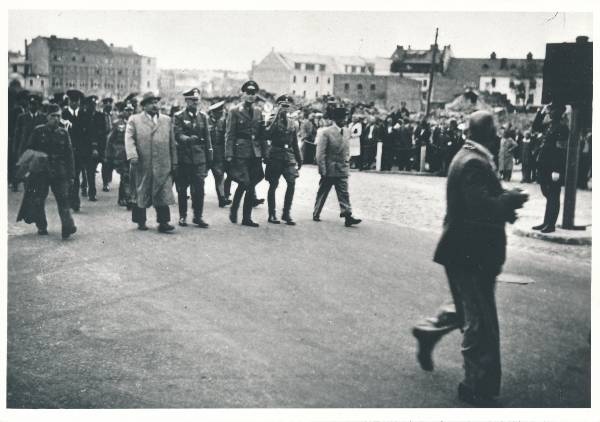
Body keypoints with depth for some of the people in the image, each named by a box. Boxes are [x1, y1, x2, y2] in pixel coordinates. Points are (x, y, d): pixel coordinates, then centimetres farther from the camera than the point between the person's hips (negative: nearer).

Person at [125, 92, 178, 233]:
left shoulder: (166, 120, 15)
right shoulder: (134, 120, 7)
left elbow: (172, 143, 14)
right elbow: (129, 138, -4)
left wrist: (174, 163, 10)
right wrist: (132, 156, -20)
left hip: (163, 165, 2)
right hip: (143, 166, -2)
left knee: (163, 193, -5)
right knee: (141, 194, 7)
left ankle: (163, 222, -3)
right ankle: (140, 221, 19)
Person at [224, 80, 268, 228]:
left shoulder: (258, 112, 14)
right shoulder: (234, 111, -1)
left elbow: (262, 135, 16)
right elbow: (229, 134, -5)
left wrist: (264, 153, 10)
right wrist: (229, 155, -11)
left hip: (255, 154, 5)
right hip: (240, 152, -5)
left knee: (251, 184, 4)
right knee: (244, 182, -12)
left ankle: (247, 218, 11)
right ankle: (233, 210, 11)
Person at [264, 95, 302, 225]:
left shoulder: (291, 124, 14)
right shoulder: (273, 120, -1)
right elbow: (267, 135, -19)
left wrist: (299, 159, 17)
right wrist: (277, 116, -20)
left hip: (289, 156, 4)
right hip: (275, 155, -4)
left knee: (292, 183, -9)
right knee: (273, 185, 1)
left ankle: (286, 213, 0)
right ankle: (272, 214, 11)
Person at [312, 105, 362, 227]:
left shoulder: (347, 131, 6)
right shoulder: (326, 132, -12)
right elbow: (320, 153, -12)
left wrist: (346, 161, 12)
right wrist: (323, 170, -14)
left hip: (342, 170, 4)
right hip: (329, 170, -4)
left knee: (344, 194, -3)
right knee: (322, 193, 9)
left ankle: (347, 216, -8)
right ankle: (316, 214, 25)